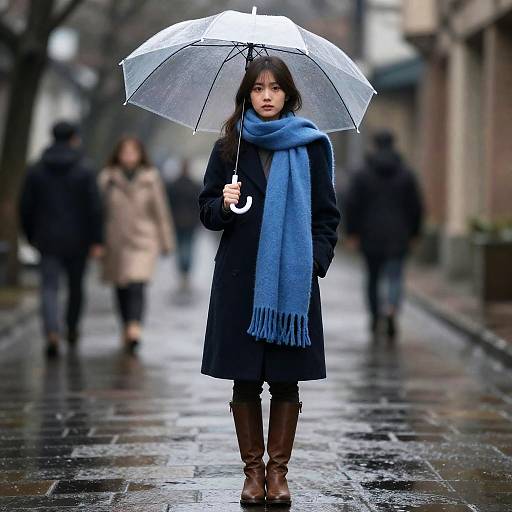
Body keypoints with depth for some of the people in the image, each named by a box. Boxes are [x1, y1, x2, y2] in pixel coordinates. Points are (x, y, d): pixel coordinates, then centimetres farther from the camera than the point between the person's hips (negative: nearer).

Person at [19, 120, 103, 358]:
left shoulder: (36, 170, 2)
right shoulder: (84, 170, -5)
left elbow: (25, 207, 4)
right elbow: (94, 207, -10)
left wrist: (31, 236, 15)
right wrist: (96, 241, -7)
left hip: (47, 240, 1)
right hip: (77, 240, -1)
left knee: (49, 288, -3)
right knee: (76, 286, 17)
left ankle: (52, 333, -22)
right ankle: (72, 329, 32)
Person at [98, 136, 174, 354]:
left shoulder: (151, 178, 3)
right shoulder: (107, 179, 3)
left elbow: (161, 212, 7)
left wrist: (166, 243, 8)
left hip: (143, 241, -2)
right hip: (115, 242, 2)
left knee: (137, 285, -18)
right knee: (120, 289, 9)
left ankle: (134, 331, -30)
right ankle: (126, 330, 26)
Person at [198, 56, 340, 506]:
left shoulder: (311, 147, 4)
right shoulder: (229, 147, 7)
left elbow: (327, 215, 6)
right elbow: (208, 212, 10)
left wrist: (316, 262, -7)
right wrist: (224, 205, -12)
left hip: (292, 280, -1)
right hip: (241, 279, 1)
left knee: (286, 381, 2)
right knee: (245, 381, 3)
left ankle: (278, 470, 12)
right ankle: (253, 470, 13)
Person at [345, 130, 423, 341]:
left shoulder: (362, 175, -2)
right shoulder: (406, 175, 1)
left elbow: (351, 205, -6)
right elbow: (416, 206, 1)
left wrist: (352, 233, 0)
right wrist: (414, 233, 11)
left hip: (371, 236, 0)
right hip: (398, 237, 0)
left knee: (373, 278, 14)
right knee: (395, 277, -1)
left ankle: (375, 320, 19)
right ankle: (391, 310, -28)